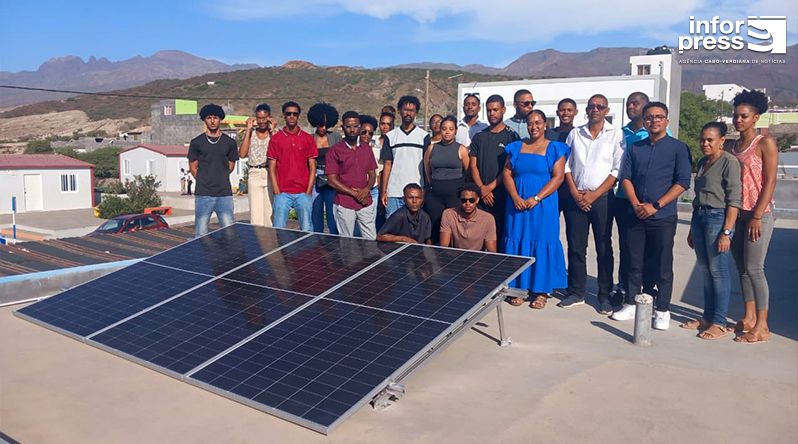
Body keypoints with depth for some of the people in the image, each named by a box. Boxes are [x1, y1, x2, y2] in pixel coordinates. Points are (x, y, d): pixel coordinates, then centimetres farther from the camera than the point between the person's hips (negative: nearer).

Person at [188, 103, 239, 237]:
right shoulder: (196, 142, 4)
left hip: (225, 194, 1)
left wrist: (220, 179, 9)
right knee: (201, 234, 3)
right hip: (203, 195, -1)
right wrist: (205, 181, 8)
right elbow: (193, 167, 9)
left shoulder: (230, 142, 7)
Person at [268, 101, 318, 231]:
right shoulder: (275, 139, 4)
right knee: (279, 230, 1)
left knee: (307, 230, 2)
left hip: (303, 193, 0)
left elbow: (312, 168, 5)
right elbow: (272, 168, 3)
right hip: (282, 193, 0)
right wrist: (277, 192, -4)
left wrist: (308, 192, -3)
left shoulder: (308, 139, 5)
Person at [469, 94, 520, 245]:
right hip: (480, 196, 3)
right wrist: (482, 189, -5)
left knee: (500, 234, -2)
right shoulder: (479, 137, 13)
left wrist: (490, 187, -8)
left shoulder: (511, 136, 2)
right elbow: (473, 166, 8)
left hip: (502, 195, -3)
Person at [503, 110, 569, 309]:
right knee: (517, 243, 4)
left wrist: (536, 198, -15)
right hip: (517, 204, 3)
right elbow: (507, 173, 6)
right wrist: (515, 197, -9)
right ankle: (519, 287, 14)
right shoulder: (516, 147, 12)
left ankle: (541, 291, 9)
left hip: (543, 205, -3)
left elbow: (558, 177, -6)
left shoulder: (555, 148, 2)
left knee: (542, 244, 0)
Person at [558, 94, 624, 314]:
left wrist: (594, 194, -10)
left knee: (604, 248, 2)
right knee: (575, 247, 5)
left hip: (602, 198, -3)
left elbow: (618, 169, -4)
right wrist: (574, 192, -3)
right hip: (576, 198, 3)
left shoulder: (616, 134, 2)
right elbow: (566, 165, 10)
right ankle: (576, 292, 15)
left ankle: (605, 295, 12)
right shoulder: (575, 134, 12)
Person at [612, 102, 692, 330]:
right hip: (635, 215, 3)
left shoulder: (678, 148, 1)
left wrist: (655, 205, -13)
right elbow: (626, 177, 8)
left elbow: (682, 183, -6)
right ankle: (631, 304, 20)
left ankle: (662, 310, 12)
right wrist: (636, 204, -8)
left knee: (663, 265, 2)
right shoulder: (634, 148, 12)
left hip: (663, 217, -3)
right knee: (634, 262, 9)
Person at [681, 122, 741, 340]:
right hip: (699, 217, 7)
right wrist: (692, 229, 20)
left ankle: (719, 322, 4)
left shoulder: (729, 162, -9)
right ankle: (707, 316, 20)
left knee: (718, 271, -3)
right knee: (705, 270, 11)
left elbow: (734, 201, -13)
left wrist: (726, 232, -19)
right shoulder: (702, 163, 14)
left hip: (718, 218, -7)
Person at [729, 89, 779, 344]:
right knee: (742, 267, 9)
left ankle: (762, 327, -1)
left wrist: (757, 216, -17)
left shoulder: (765, 143, -6)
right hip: (737, 214, 7)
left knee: (754, 268, -8)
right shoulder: (734, 146, 13)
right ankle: (749, 318, 19)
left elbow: (770, 182, -12)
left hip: (759, 214, -7)